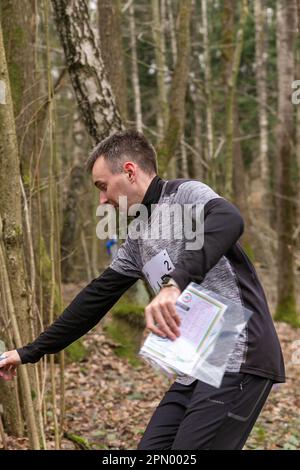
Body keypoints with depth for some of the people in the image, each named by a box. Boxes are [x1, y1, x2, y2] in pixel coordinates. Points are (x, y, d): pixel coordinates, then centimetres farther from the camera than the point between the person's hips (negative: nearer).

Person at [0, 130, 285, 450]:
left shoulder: (185, 194, -8)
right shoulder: (138, 241, 17)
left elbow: (228, 220, -30)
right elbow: (97, 297, 22)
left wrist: (175, 282, -43)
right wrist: (30, 352, 24)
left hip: (237, 360, -9)